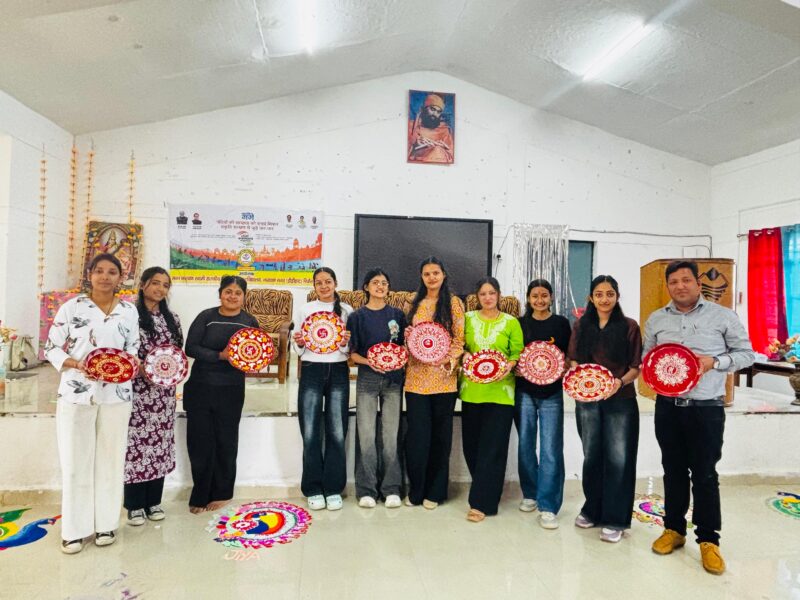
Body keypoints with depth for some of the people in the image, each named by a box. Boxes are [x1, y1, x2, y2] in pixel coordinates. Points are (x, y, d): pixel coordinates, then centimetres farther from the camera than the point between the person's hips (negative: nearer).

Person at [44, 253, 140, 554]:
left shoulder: (129, 311, 5)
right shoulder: (72, 307, -1)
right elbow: (52, 348, 0)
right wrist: (78, 365, -17)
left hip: (116, 395, 2)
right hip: (76, 393, -1)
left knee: (110, 459, 8)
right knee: (76, 461, 5)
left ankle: (105, 523, 22)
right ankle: (74, 528, 18)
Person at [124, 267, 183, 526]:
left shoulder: (172, 318, 11)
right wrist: (140, 369, -18)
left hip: (164, 391, 5)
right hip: (137, 389, -4)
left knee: (160, 443, 9)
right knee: (136, 443, 0)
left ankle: (154, 501, 22)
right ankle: (135, 504, 15)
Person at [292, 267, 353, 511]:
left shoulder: (346, 310, 7)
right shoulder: (304, 309, 7)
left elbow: (350, 350, 8)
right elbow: (297, 351, 10)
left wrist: (345, 344, -13)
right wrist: (298, 343, -11)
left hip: (338, 372, 0)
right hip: (311, 372, 0)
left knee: (337, 432, 1)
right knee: (311, 433, 0)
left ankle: (333, 488, 15)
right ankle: (313, 489, 15)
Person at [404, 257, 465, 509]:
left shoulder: (454, 303, 3)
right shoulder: (414, 305, 12)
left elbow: (460, 339, -1)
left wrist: (449, 360, -16)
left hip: (443, 378, -2)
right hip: (416, 377, 2)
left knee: (440, 434, 7)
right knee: (416, 434, 3)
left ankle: (434, 491, 20)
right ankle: (416, 490, 18)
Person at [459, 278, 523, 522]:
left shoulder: (511, 322, 3)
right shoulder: (468, 319, 8)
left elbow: (518, 353, 2)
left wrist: (510, 366, -17)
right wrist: (465, 354, -7)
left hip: (500, 391, -2)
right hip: (472, 389, 3)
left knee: (492, 447, -3)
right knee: (471, 444, 8)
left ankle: (481, 502, 4)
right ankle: (486, 490, 28)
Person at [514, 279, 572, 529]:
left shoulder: (561, 323, 4)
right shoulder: (520, 323, 7)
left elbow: (568, 356, 4)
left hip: (551, 393, -2)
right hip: (524, 391, 2)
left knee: (550, 449, -6)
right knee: (525, 444, 9)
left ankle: (548, 506, 2)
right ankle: (530, 494, 27)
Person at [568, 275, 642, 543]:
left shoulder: (629, 327, -4)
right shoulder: (581, 326, 5)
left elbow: (635, 367, -3)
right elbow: (575, 362, 8)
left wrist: (620, 382, -22)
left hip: (620, 400, -3)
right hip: (587, 399, 3)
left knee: (617, 459, 1)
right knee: (591, 456, 13)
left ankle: (614, 520, 15)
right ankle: (592, 510, 30)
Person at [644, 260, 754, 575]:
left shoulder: (722, 316, -2)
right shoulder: (656, 320, 7)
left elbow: (746, 353, 1)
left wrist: (713, 362, -15)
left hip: (706, 407, -3)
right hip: (668, 406, 3)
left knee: (705, 474, 2)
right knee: (673, 470, 12)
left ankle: (708, 540, 16)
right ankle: (674, 529, 26)